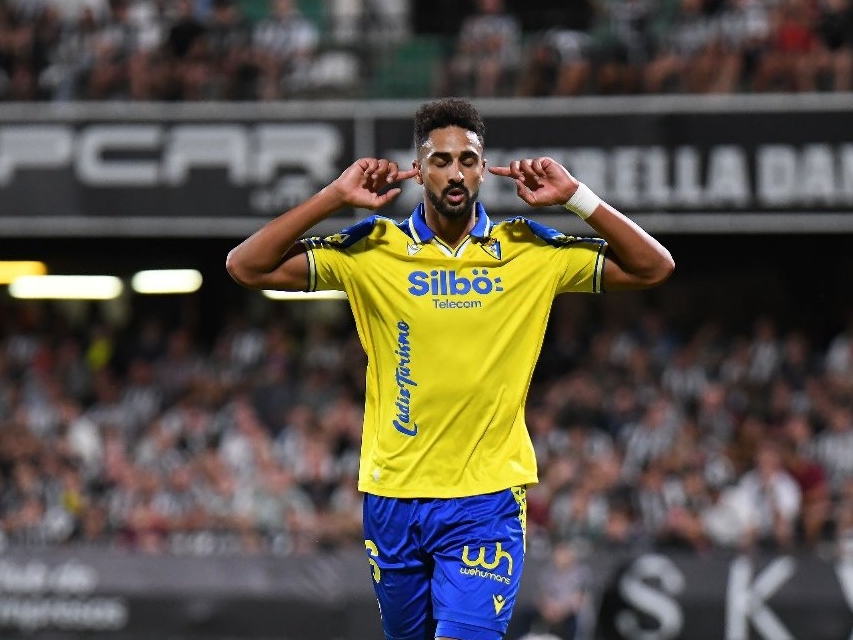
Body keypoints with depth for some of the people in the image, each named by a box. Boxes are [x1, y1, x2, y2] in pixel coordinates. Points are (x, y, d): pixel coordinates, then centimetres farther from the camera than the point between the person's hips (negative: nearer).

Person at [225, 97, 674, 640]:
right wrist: (336, 197, -11)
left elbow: (653, 268, 2)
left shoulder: (531, 252, 2)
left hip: (487, 498, -2)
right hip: (392, 496, 2)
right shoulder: (373, 250, 0)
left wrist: (578, 198, -8)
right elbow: (247, 267, -3)